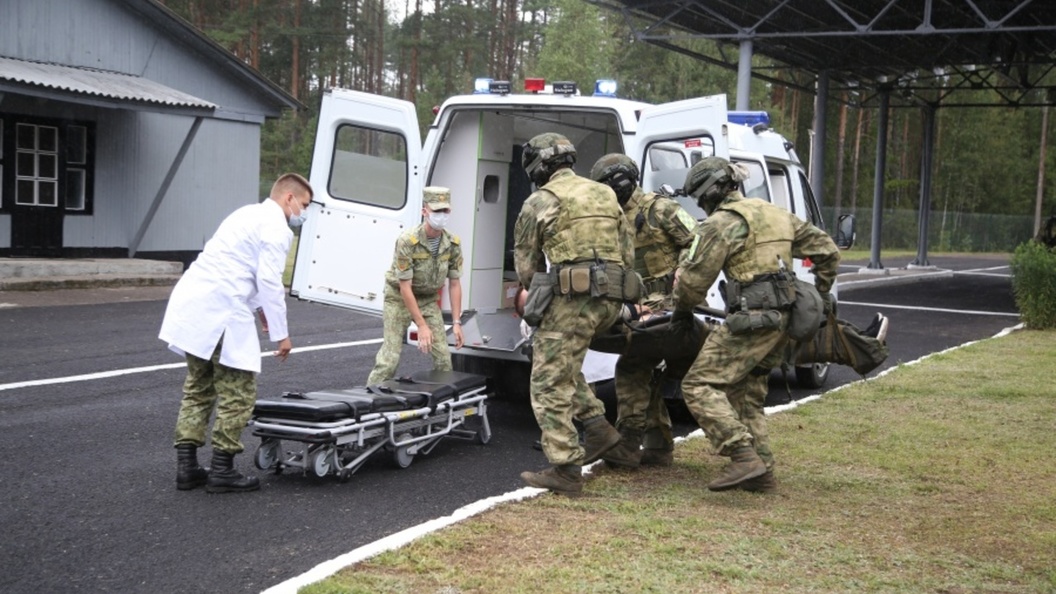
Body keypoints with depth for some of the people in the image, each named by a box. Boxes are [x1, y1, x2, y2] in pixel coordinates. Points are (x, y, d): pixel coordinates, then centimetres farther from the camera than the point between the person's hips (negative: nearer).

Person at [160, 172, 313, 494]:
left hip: (191, 302, 10)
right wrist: (280, 333, -8)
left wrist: (259, 306, 30)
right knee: (238, 392, -1)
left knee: (198, 386, 15)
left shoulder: (249, 214, 23)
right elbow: (269, 281, -13)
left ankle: (187, 466, 16)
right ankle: (222, 469, 3)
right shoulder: (276, 227, -6)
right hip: (221, 311, -10)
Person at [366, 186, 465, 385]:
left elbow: (454, 284, -3)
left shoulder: (453, 244, -11)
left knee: (443, 355, -1)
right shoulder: (407, 242, -26)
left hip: (428, 300, 5)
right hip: (399, 299, -4)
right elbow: (405, 287, -23)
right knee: (390, 355, -11)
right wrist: (421, 326, -24)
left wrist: (456, 323, -8)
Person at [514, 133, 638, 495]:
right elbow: (628, 252, 19)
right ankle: (597, 428, 15)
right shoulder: (606, 195, 20)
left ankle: (565, 471, -2)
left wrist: (538, 297, 22)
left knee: (549, 383, 0)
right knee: (562, 363, 26)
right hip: (611, 299, 7)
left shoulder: (540, 202, 1)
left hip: (572, 298, -7)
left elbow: (526, 264, 6)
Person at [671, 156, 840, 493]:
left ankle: (744, 457, -19)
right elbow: (826, 250, 22)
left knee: (700, 385, -8)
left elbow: (695, 276, -10)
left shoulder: (721, 223, -7)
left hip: (751, 319, -9)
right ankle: (762, 474, 16)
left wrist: (682, 310, 8)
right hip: (782, 321, 9)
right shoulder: (776, 215, 19)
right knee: (747, 395, 18)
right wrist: (822, 294, 31)